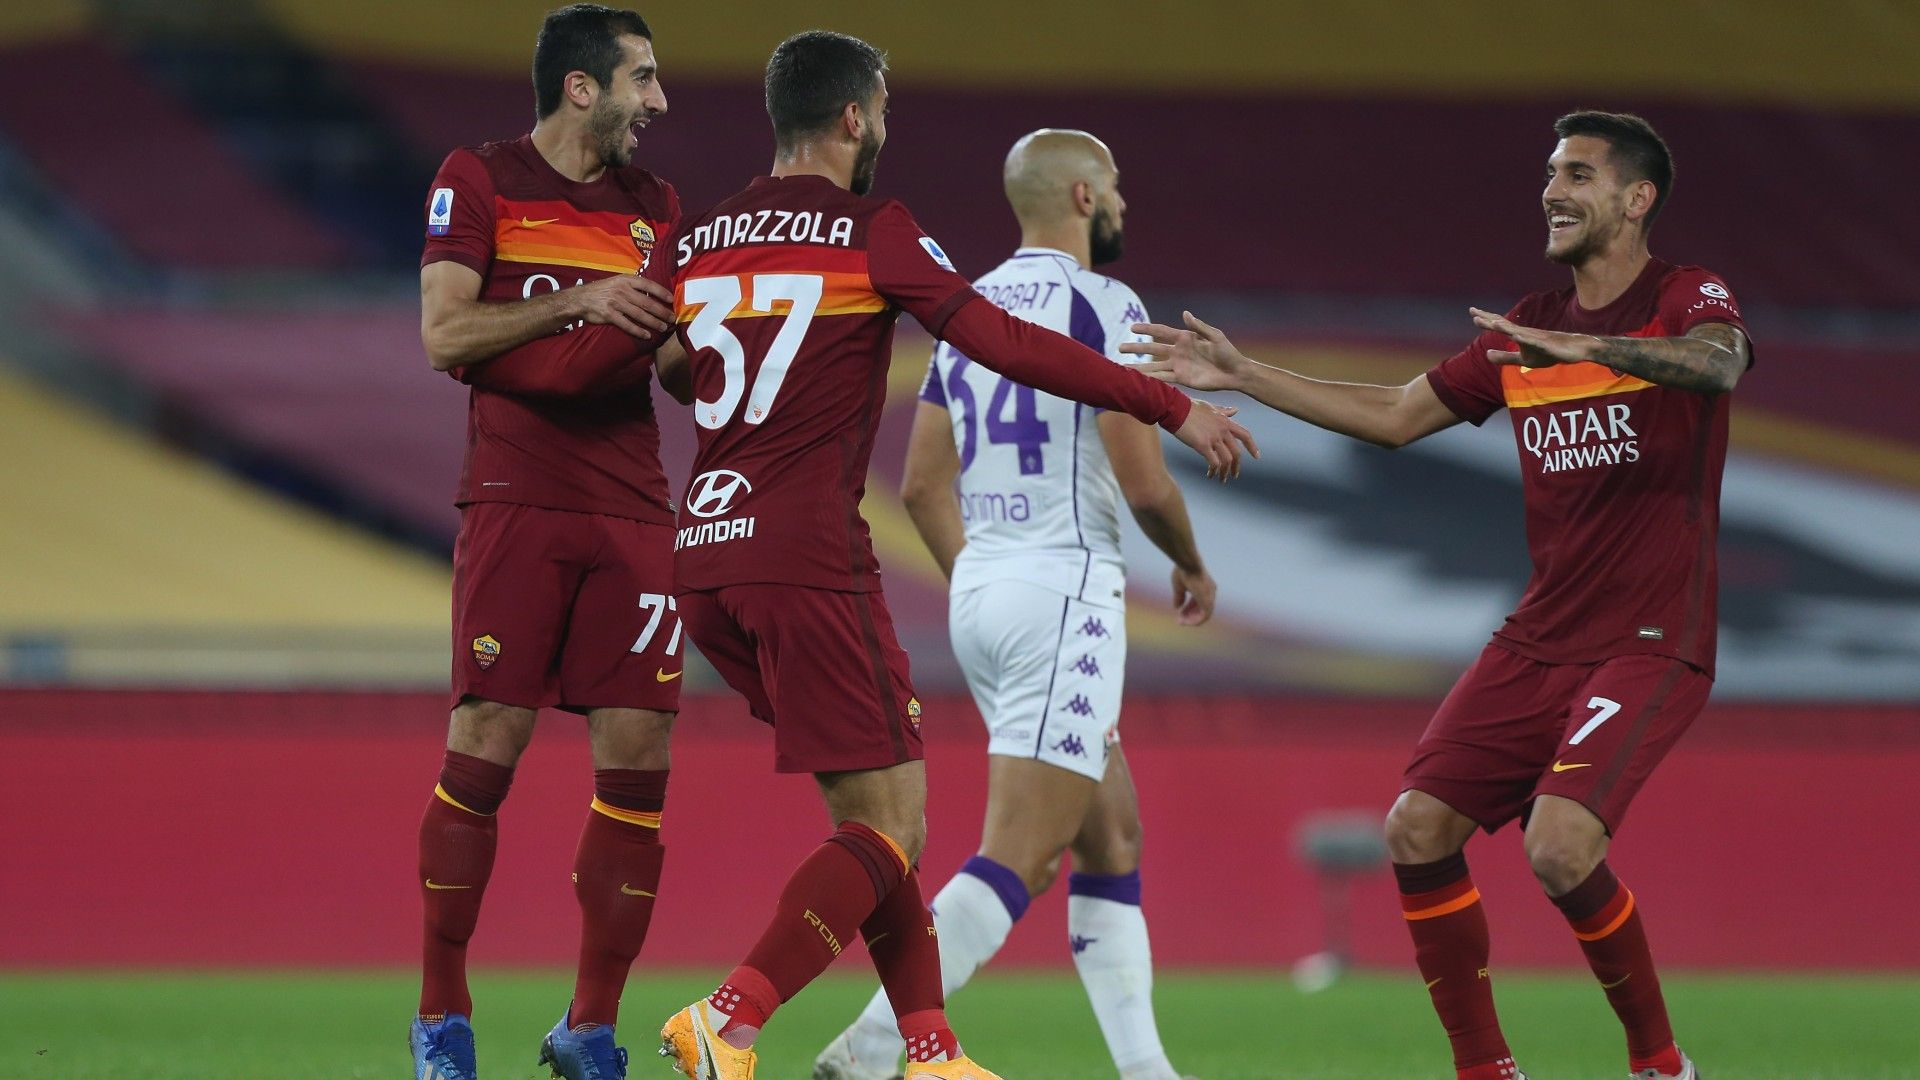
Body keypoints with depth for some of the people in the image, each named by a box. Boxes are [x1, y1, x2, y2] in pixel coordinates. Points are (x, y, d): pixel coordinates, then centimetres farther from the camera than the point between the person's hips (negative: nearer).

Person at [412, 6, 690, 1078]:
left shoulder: (655, 205, 16)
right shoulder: (479, 182, 2)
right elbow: (445, 334, -7)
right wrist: (579, 302, -15)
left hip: (635, 510, 4)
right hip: (517, 499, -4)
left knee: (638, 763, -3)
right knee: (486, 749, -8)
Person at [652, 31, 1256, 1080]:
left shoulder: (696, 242, 13)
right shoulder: (872, 233, -4)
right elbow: (1010, 346, -8)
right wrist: (1172, 406, -3)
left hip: (703, 555, 7)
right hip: (808, 555, -7)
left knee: (866, 806, 16)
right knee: (889, 827, -4)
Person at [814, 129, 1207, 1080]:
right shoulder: (1103, 308, -8)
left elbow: (923, 485, 15)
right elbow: (1143, 483, -12)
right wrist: (1193, 567, 7)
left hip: (980, 597, 9)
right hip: (1063, 592, -9)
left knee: (1112, 840, 16)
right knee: (1016, 861, -11)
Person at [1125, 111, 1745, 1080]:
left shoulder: (1686, 300, -5)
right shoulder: (1524, 331, 15)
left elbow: (1719, 363, -29)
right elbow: (1396, 415, 21)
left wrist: (1586, 347, -44)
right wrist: (1242, 375, 16)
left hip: (1650, 643, -7)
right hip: (1539, 638, 7)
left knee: (1560, 847, -24)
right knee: (1419, 829, -5)